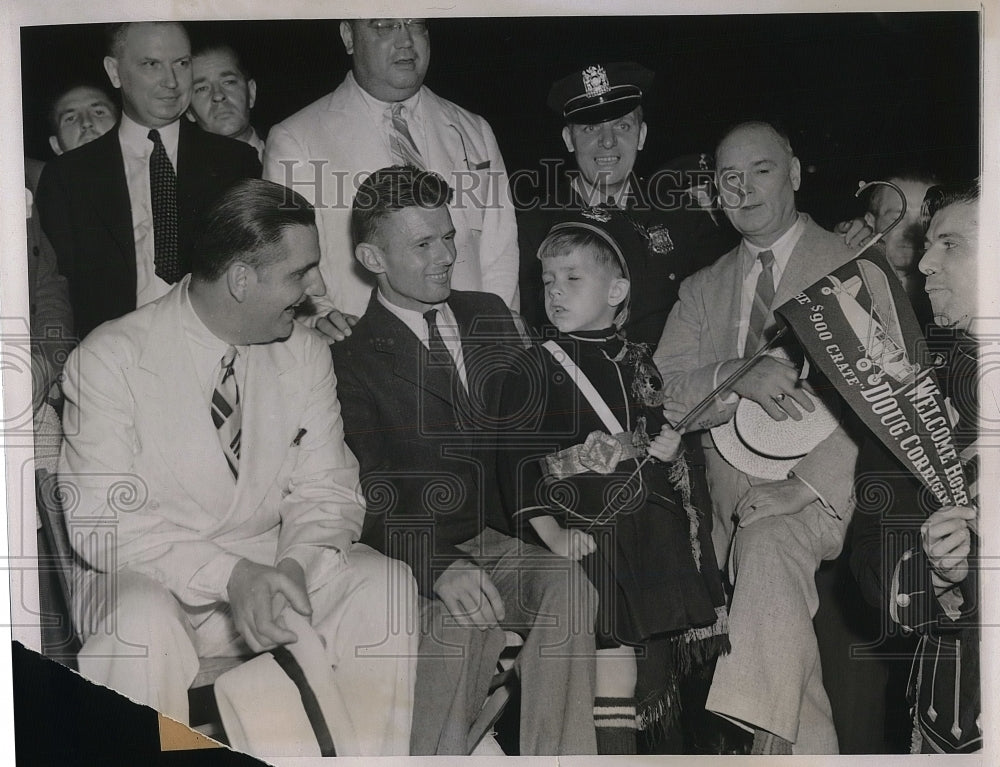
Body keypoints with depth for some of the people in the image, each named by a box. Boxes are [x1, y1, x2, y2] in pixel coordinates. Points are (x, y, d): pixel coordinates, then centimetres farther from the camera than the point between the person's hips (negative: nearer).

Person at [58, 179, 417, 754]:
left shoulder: (306, 353, 1)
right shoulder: (109, 361, -12)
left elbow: (325, 491, 1)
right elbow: (102, 522, -17)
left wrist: (294, 566, -22)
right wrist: (228, 576, -30)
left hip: (271, 572, 4)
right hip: (153, 581, -3)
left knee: (384, 585, -20)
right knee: (141, 620, -35)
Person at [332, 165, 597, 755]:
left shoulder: (489, 314, 17)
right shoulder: (352, 358, 0)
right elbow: (374, 496, -10)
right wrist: (441, 568, -28)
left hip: (515, 537, 4)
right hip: (426, 557, -4)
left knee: (570, 584, -27)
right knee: (461, 619, -34)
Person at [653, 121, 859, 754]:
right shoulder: (703, 291, 18)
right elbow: (665, 397, 5)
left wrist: (796, 488, -19)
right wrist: (738, 377, -16)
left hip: (816, 490, -4)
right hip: (731, 494, 4)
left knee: (768, 543, -33)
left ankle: (766, 737, -33)